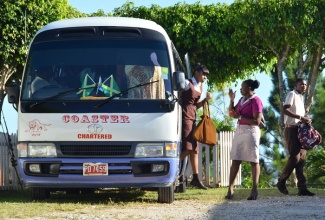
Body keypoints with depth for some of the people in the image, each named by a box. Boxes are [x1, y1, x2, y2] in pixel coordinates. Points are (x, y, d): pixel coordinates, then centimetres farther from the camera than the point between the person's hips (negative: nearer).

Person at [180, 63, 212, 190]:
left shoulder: (200, 87, 16)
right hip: (185, 117, -9)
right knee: (187, 148, -15)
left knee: (195, 149, 8)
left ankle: (195, 178, 11)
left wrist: (206, 99, 6)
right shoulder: (187, 83, -8)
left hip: (192, 118, 9)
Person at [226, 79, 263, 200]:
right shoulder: (242, 99, 13)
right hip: (239, 130, 8)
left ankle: (254, 190, -3)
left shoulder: (255, 101, -11)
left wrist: (240, 117, -17)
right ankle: (230, 188, -2)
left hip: (251, 131, -8)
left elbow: (257, 121, -18)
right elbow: (232, 113, 21)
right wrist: (231, 100, 8)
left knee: (253, 161, -4)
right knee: (235, 160, 1)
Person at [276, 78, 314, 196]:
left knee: (301, 158, 0)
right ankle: (281, 182, 0)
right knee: (295, 157, -14)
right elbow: (285, 110, -18)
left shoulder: (300, 98, 23)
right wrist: (300, 117, -21)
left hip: (300, 130, 8)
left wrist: (306, 120, 3)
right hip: (291, 129, -8)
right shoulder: (292, 94, -4)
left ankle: (302, 188, -4)